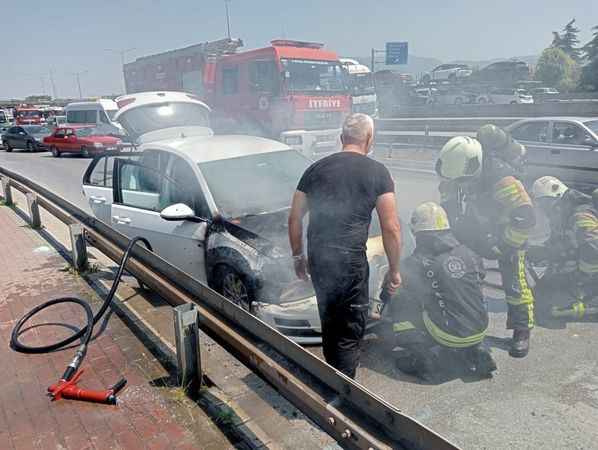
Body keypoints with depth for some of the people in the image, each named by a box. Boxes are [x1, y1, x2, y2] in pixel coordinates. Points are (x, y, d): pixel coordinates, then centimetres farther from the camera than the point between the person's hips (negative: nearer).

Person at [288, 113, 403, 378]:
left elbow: (294, 219, 11)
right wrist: (394, 270, 5)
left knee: (330, 323, 24)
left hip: (316, 258, 6)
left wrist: (298, 256, 21)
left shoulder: (316, 168, 10)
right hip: (350, 260, -5)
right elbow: (391, 228, -6)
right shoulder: (377, 172, -1)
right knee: (351, 332, 7)